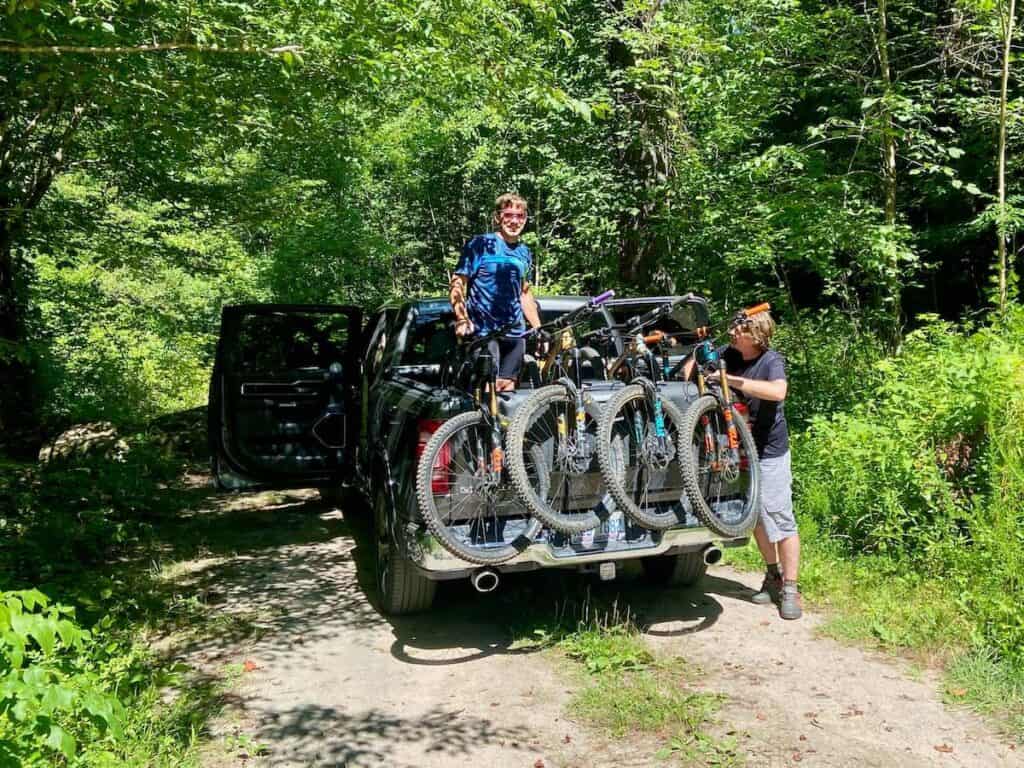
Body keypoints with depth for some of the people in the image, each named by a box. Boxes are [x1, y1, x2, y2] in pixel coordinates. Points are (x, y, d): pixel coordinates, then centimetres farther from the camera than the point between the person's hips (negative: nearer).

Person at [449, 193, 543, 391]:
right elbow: (457, 285, -6)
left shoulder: (524, 253, 14)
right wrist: (462, 319, -20)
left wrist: (539, 329, 16)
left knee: (507, 389, 7)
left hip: (515, 333, 6)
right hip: (483, 331, -6)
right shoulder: (480, 244, -4)